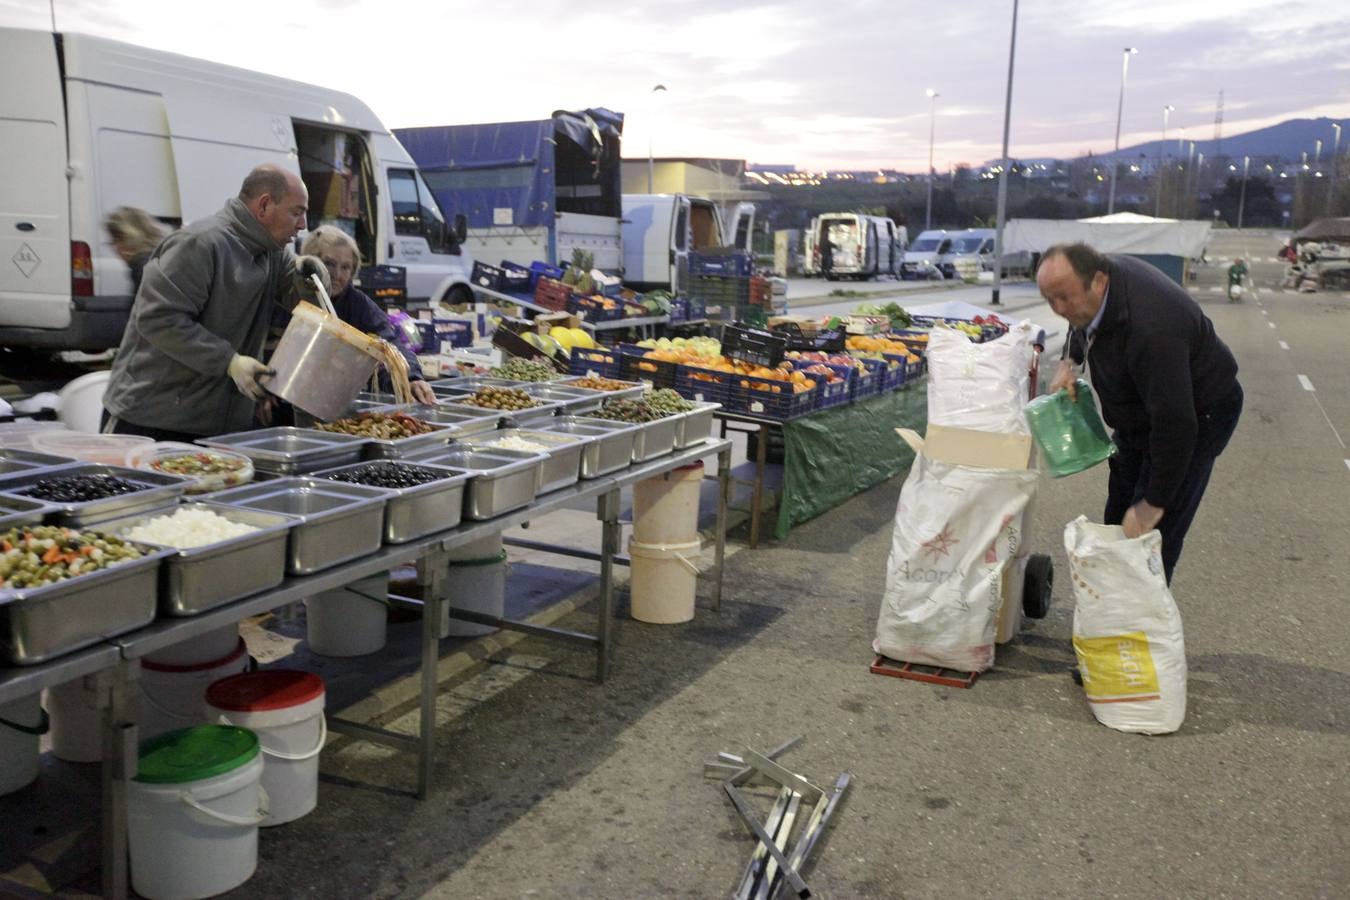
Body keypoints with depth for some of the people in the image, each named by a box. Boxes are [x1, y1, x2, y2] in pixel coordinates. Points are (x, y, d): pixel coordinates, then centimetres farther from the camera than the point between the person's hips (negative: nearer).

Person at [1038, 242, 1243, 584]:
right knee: (1118, 520, 15)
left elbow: (1176, 424, -38)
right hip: (1143, 409, 9)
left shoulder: (1149, 330, -41)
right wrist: (1069, 361, -5)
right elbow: (1080, 325, 13)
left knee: (1153, 531, -12)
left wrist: (1154, 503, -32)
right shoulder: (1099, 272, -14)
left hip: (1198, 412, -9)